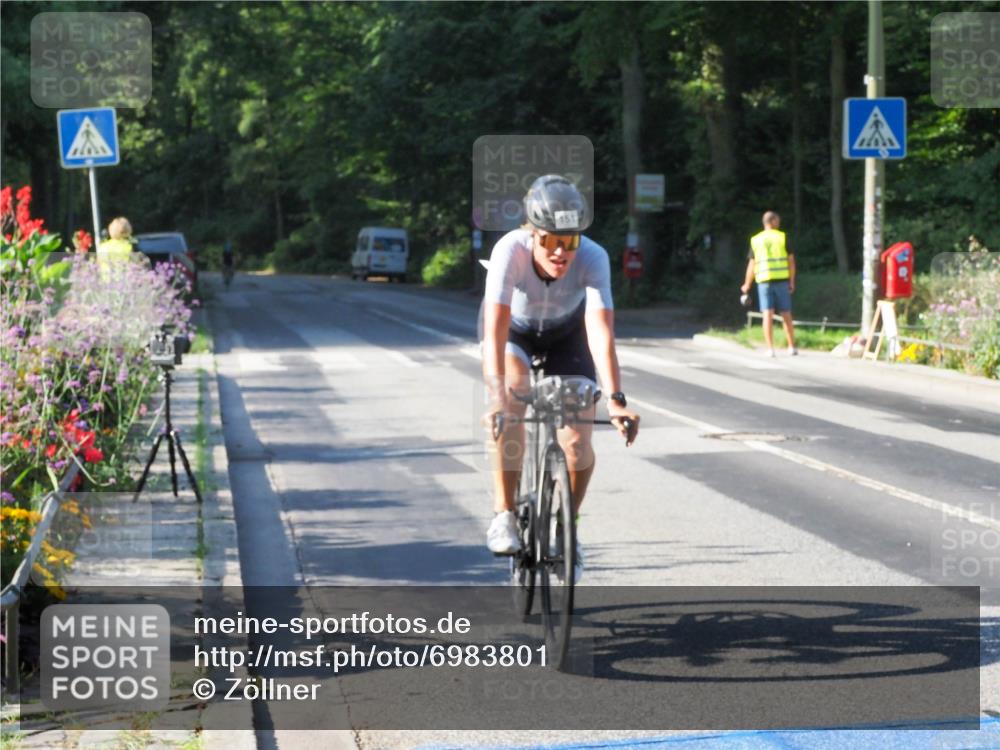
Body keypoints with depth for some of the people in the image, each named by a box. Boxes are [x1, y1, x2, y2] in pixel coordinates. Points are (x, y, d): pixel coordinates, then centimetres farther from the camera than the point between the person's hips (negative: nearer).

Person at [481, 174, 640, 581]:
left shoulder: (593, 258, -34)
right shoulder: (510, 250, -37)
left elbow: (601, 331, -42)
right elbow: (495, 330, -43)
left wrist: (615, 400, -53)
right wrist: (498, 397, -54)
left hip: (566, 335, 1)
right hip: (515, 331, -1)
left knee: (578, 446, -11)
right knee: (511, 411, -32)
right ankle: (504, 515, -18)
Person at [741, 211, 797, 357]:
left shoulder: (755, 240, 5)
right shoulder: (783, 237, 1)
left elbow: (752, 264, 5)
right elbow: (791, 261, -2)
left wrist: (747, 285, 15)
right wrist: (792, 282, 5)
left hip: (764, 281, 1)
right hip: (782, 280, -1)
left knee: (768, 315, -1)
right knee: (786, 315, 8)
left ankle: (770, 349, -8)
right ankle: (792, 347, 10)